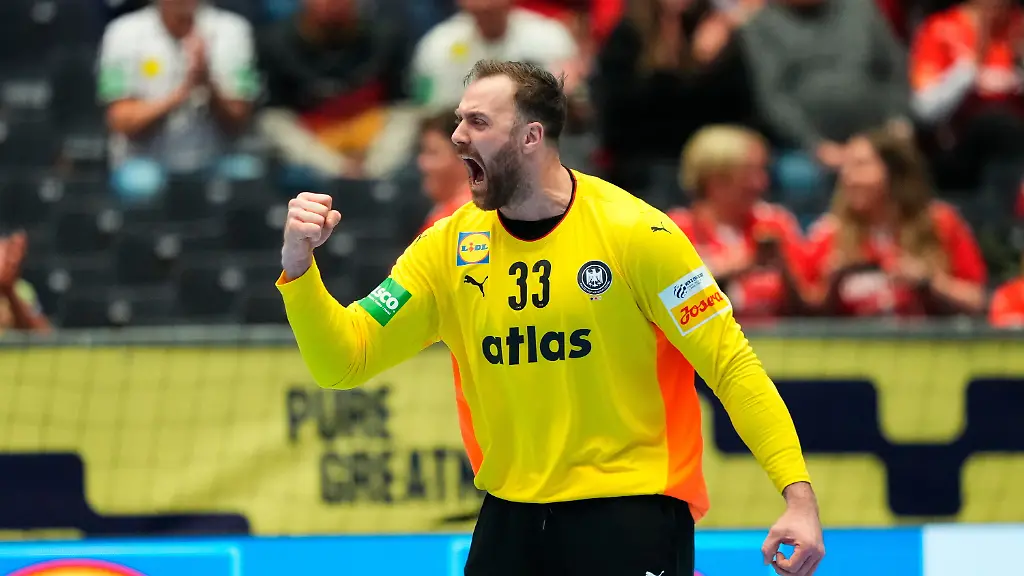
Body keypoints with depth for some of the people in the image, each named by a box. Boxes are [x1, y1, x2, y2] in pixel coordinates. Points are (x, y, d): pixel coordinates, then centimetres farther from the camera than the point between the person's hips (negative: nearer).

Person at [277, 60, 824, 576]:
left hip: (633, 511, -4)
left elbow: (731, 365, -11)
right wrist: (298, 264, -16)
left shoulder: (634, 233, -12)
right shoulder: (450, 247, 1)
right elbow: (343, 361, 1)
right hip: (510, 518, 4)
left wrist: (799, 494, -19)